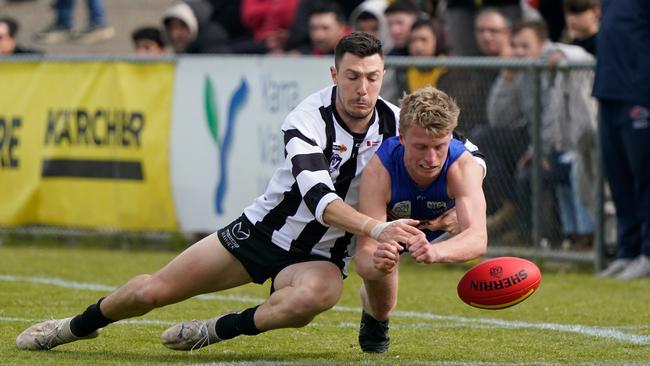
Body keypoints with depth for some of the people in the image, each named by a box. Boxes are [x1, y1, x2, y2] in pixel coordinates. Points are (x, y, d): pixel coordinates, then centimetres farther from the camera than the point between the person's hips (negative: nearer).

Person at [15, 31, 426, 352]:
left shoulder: (395, 122, -13)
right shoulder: (307, 120, -24)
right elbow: (317, 196, -38)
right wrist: (375, 228, -54)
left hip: (320, 255, 1)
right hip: (265, 229, -1)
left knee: (313, 296, -39)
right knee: (152, 290, 2)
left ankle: (220, 330, -14)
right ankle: (76, 326, 34)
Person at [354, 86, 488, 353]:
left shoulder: (462, 166, -44)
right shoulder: (379, 170, -44)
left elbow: (478, 238, -58)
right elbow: (364, 253, -48)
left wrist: (435, 252, -79)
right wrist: (377, 262, -74)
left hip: (440, 220, 3)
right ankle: (374, 316, 19)